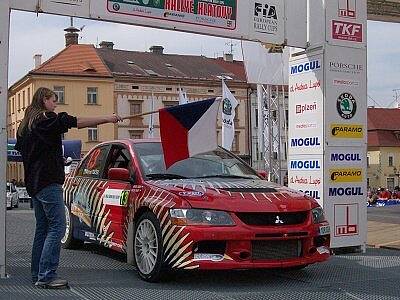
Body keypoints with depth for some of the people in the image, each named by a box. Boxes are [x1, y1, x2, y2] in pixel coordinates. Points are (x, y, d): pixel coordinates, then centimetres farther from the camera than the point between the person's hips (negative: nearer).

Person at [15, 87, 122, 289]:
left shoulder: (25, 125, 18)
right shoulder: (46, 119, -9)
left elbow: (20, 148, 25)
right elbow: (77, 122, -15)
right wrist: (107, 119, -13)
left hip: (33, 183, 10)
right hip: (48, 182, -10)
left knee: (42, 228, 13)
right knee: (56, 228, -10)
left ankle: (37, 275, 16)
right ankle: (46, 276, -13)